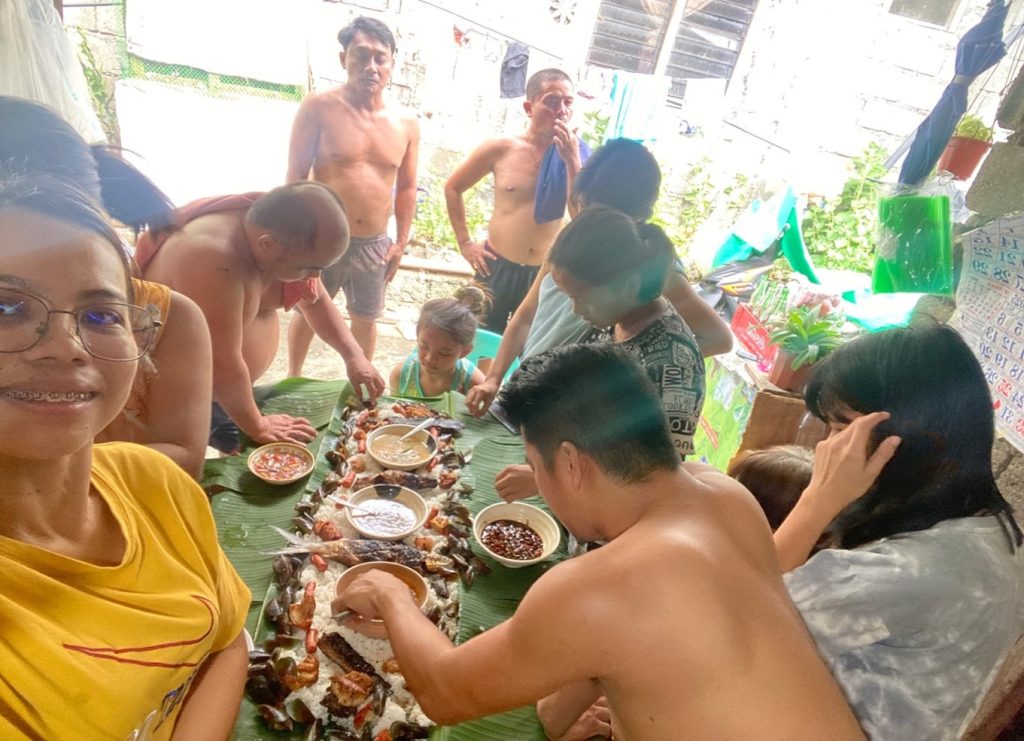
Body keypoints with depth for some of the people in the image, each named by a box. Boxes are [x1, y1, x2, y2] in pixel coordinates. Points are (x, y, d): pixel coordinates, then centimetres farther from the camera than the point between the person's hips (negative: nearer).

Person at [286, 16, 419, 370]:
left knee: (366, 319, 18)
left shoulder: (406, 124, 0)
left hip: (374, 244, 3)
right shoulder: (319, 108, -10)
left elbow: (406, 187, 9)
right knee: (307, 312, 16)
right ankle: (293, 380, 39)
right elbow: (295, 176, -10)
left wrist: (401, 242, 7)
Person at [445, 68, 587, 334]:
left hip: (544, 273, 1)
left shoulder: (575, 155, -4)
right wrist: (465, 242, 2)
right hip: (497, 267, -1)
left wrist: (572, 161, -22)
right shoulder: (501, 148, -6)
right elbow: (453, 188, 6)